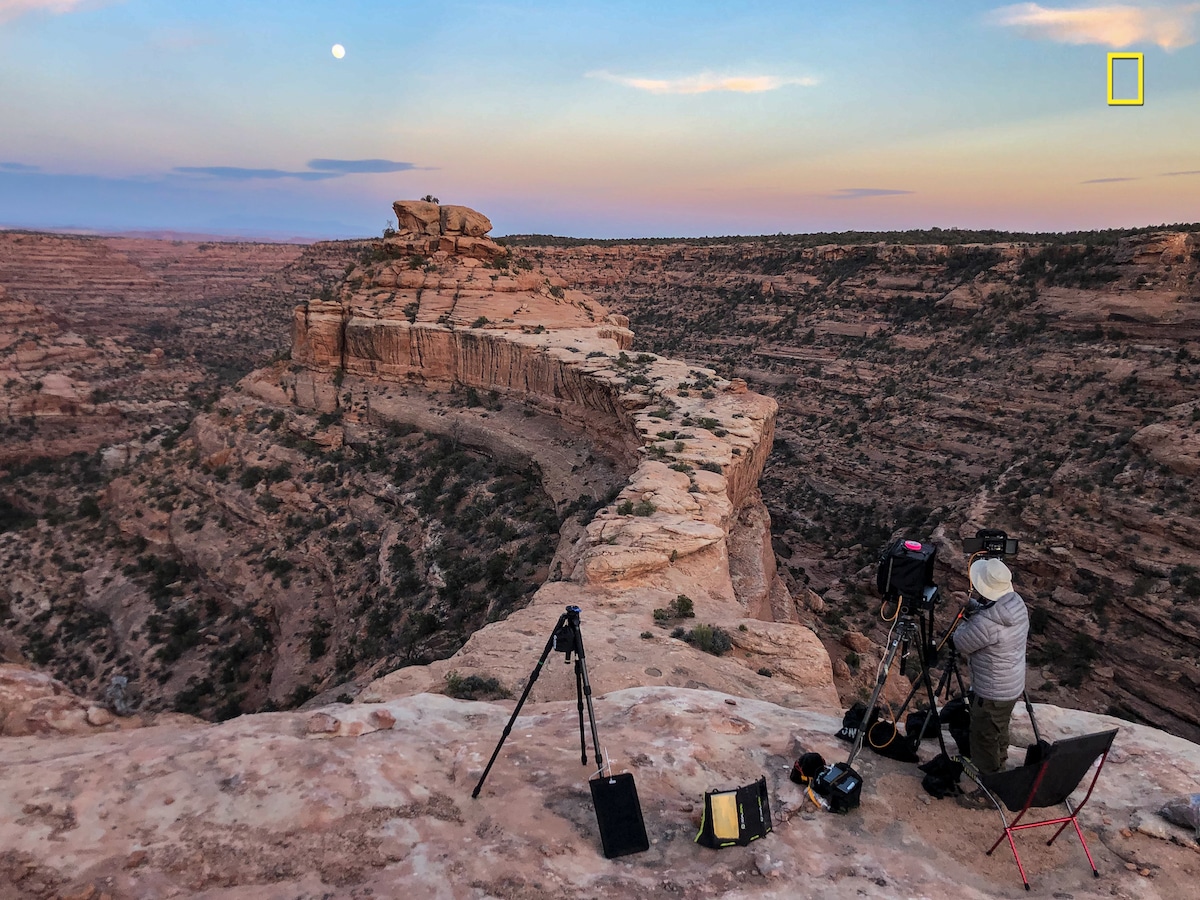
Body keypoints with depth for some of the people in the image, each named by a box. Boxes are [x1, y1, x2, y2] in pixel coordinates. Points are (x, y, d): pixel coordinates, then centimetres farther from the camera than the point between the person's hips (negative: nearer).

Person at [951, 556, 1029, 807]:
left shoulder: (987, 623, -36)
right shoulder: (1017, 602, -9)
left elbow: (961, 643, -17)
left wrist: (967, 617, -3)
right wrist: (975, 607, 8)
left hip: (992, 694, -9)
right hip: (1012, 686, 9)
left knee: (984, 741, 10)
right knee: (999, 733, 30)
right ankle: (998, 773, 51)